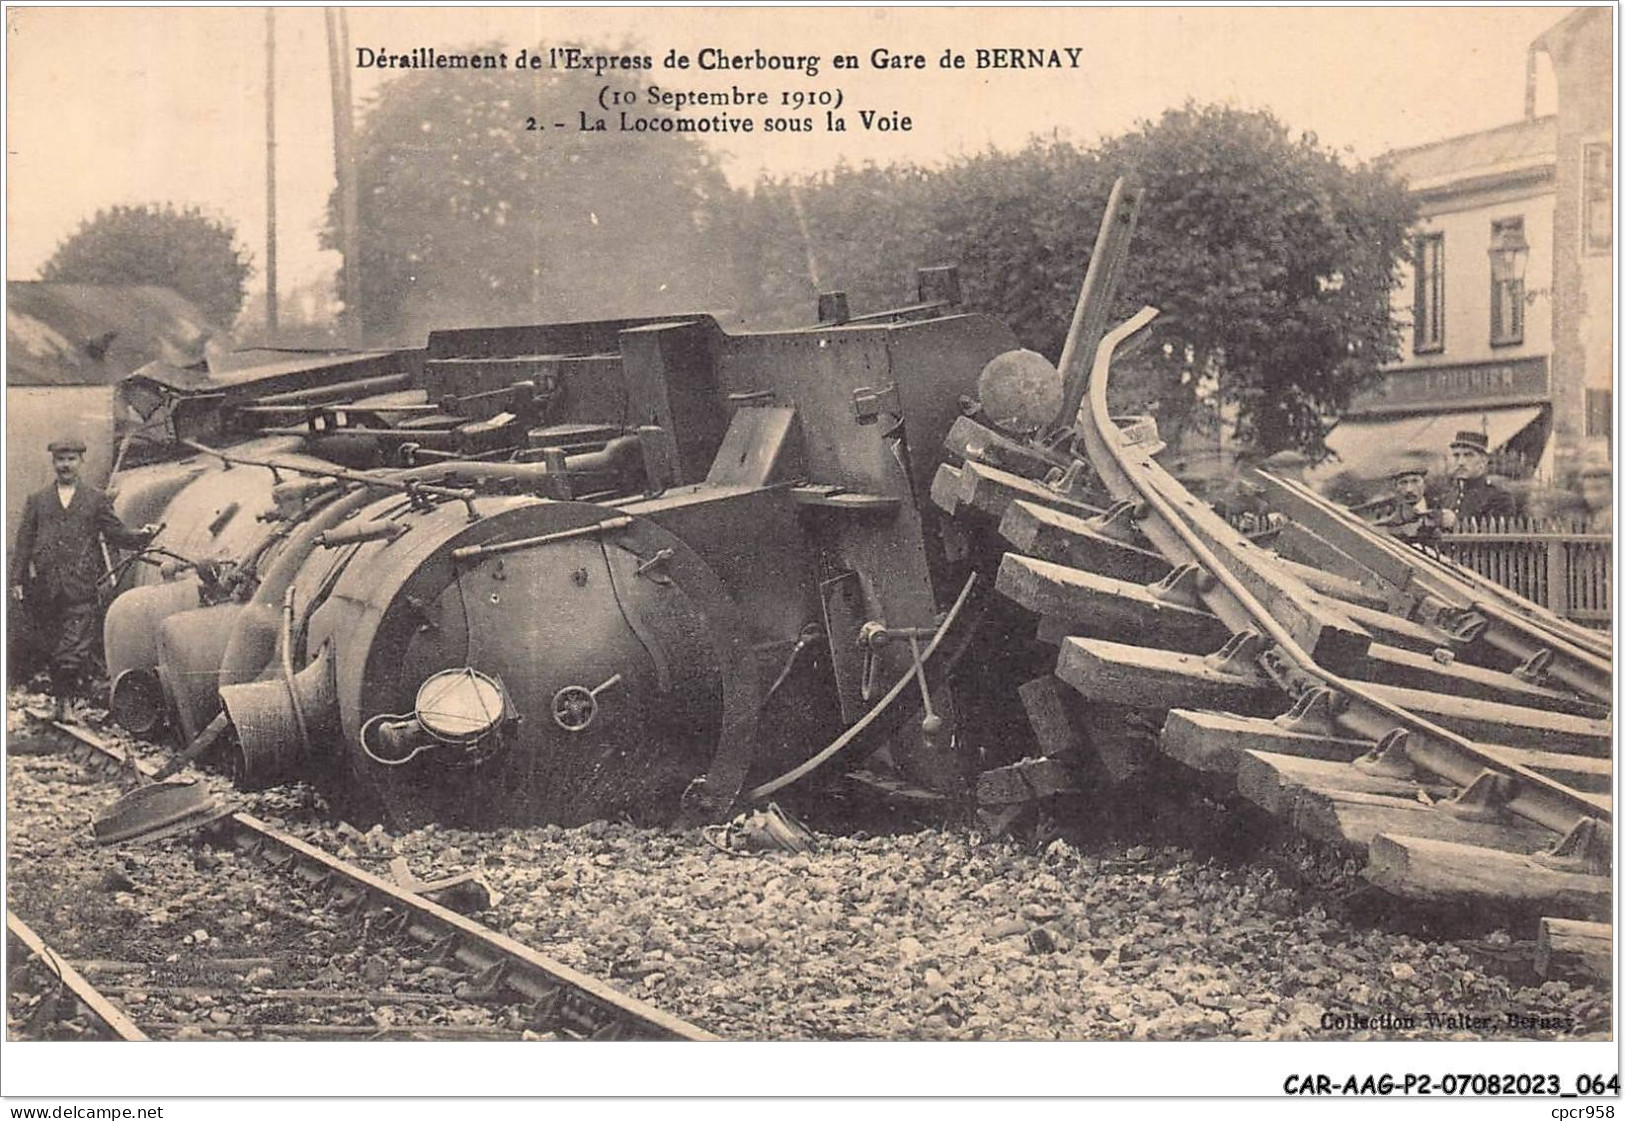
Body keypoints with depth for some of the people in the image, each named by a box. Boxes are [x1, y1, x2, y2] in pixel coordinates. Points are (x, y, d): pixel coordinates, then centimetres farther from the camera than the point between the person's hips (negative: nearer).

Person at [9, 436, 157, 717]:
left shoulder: (97, 500, 11)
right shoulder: (37, 500, 14)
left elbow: (116, 534, 7)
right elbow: (23, 543, 12)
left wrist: (141, 535, -13)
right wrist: (17, 580, 4)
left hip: (81, 587, -2)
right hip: (44, 587, 2)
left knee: (72, 649, -9)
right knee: (52, 646, 7)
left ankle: (64, 697, -2)